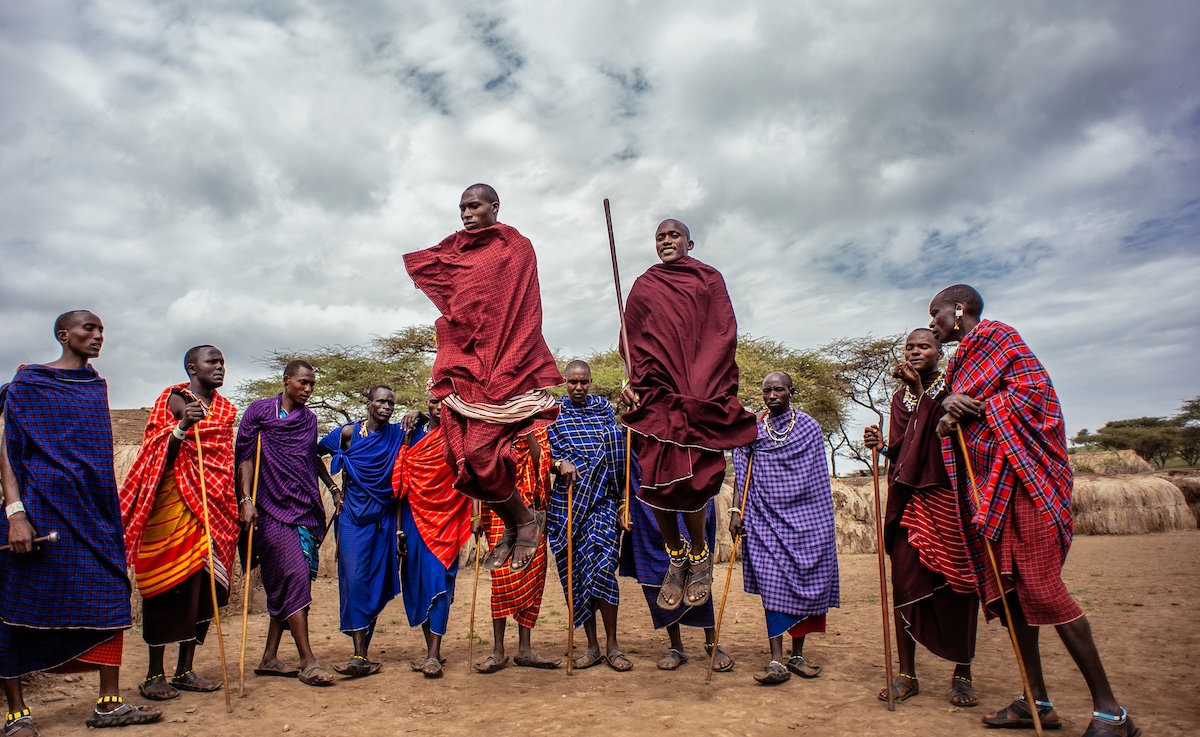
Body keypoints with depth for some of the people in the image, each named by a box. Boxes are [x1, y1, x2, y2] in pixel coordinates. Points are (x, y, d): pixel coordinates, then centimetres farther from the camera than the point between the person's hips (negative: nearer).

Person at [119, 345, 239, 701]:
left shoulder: (225, 409, 16)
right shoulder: (174, 400, -2)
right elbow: (158, 456, -7)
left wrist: (243, 503, 12)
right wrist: (182, 426, -24)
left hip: (215, 504, 6)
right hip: (175, 501, -5)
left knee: (203, 584, 5)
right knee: (169, 583, -3)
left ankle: (185, 670, 14)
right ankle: (155, 674, 7)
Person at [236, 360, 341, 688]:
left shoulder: (309, 418, 16)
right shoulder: (259, 411, 0)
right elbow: (246, 457, -4)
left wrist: (333, 487, 22)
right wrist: (246, 499, -13)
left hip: (306, 507, 6)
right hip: (274, 508, -6)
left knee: (284, 585, 7)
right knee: (294, 576, -12)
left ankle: (269, 658, 17)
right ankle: (308, 663, -11)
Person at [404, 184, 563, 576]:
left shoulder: (516, 247, 2)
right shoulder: (453, 253, 17)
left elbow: (523, 315, -5)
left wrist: (502, 373, -12)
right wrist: (446, 371, 9)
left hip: (500, 365, -6)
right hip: (461, 364, 6)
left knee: (480, 450, -13)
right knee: (460, 455, 1)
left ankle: (526, 519, 10)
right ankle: (511, 526, 17)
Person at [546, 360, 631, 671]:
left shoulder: (605, 410, 9)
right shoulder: (554, 414, 8)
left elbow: (619, 459, 8)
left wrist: (623, 503, 3)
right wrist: (560, 464, -18)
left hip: (603, 500, -1)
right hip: (566, 503, 1)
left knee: (601, 568, -12)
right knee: (576, 572, 3)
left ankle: (612, 646, 1)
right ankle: (592, 646, 16)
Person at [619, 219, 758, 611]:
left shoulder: (709, 279, 12)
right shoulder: (643, 287, 18)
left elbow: (724, 334, 3)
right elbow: (632, 342, 15)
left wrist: (700, 388, -8)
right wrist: (632, 381, -2)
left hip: (701, 394, -2)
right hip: (655, 394, 2)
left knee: (690, 479, -9)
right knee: (657, 479, -6)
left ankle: (699, 556, 15)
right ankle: (676, 558, 15)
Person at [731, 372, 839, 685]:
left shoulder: (809, 427, 6)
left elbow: (819, 478, 8)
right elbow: (741, 474, 5)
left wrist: (824, 519, 6)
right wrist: (736, 510, -4)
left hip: (805, 517, 1)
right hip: (766, 518, 0)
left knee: (804, 582, 3)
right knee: (772, 583, -8)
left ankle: (797, 655, 15)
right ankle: (777, 660, -8)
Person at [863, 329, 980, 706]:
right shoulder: (901, 397, 16)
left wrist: (922, 390, -15)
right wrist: (881, 445, -3)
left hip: (950, 497, -3)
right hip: (910, 498, 4)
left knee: (958, 582, 1)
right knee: (905, 580, -2)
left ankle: (962, 673, 15)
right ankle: (907, 674, 7)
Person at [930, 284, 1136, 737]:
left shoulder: (994, 335, -3)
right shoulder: (963, 359, 22)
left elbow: (1034, 385, -15)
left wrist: (970, 408, -14)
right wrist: (949, 415, -1)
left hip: (1021, 478, -9)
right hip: (987, 487, 9)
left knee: (1041, 588, -11)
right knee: (1007, 589, 7)